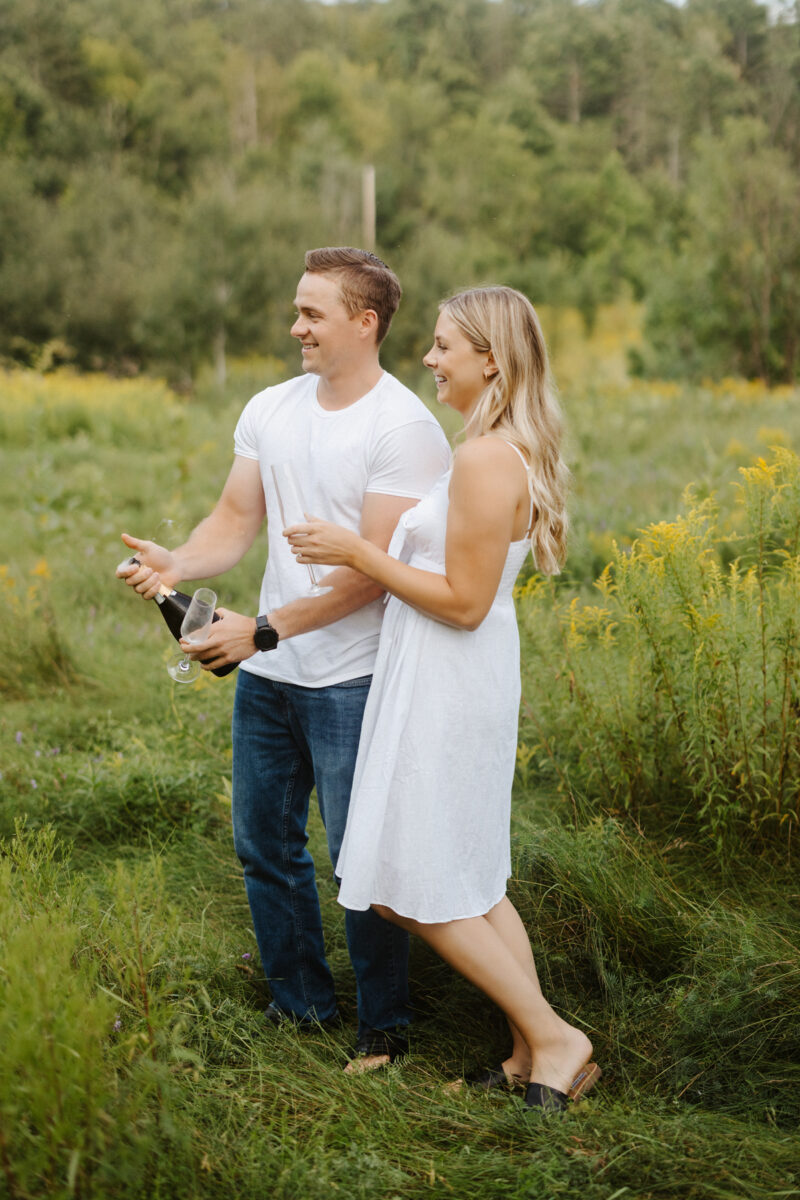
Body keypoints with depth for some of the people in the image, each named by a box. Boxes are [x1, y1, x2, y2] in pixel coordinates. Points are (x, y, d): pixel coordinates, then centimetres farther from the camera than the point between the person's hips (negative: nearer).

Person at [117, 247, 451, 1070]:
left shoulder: (404, 429, -15)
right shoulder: (271, 409, 7)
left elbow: (375, 570, -19)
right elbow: (235, 521, 8)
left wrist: (264, 629, -22)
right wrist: (177, 563, -14)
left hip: (351, 683, -7)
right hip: (266, 674, 7)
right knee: (263, 845, 16)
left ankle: (384, 1025, 21)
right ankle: (299, 1005, 34)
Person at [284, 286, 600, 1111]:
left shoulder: (484, 460, -22)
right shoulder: (514, 451, 9)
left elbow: (464, 603, -22)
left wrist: (357, 553, -16)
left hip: (448, 691, -10)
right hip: (462, 681, 10)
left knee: (416, 891, 1)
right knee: (473, 879, 17)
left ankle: (555, 1038, 8)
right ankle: (530, 1053, 24)